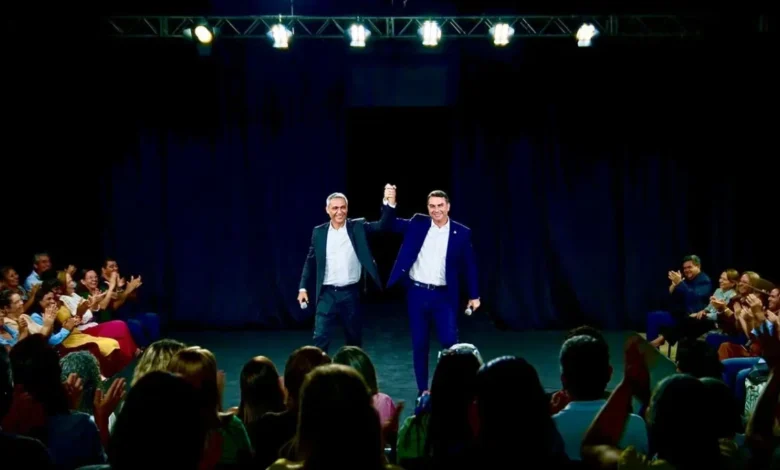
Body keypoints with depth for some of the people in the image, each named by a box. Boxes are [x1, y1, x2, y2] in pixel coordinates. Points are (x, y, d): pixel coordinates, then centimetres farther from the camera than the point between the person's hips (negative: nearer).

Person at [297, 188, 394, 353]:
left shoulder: (357, 227, 0)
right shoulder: (319, 232, 3)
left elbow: (382, 225, -13)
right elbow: (310, 261, 9)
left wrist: (388, 203, -29)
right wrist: (303, 287, 4)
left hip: (351, 293, 0)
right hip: (327, 293, 0)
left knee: (354, 339, 12)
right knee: (320, 338, -6)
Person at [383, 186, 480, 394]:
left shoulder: (461, 232, -1)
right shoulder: (418, 223, 3)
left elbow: (469, 265, 5)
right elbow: (392, 224, -1)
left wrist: (474, 295, 5)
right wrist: (391, 203, -19)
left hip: (443, 295, -1)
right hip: (417, 293, 1)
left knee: (450, 341, -8)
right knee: (420, 344, 7)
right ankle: (423, 390, 18)